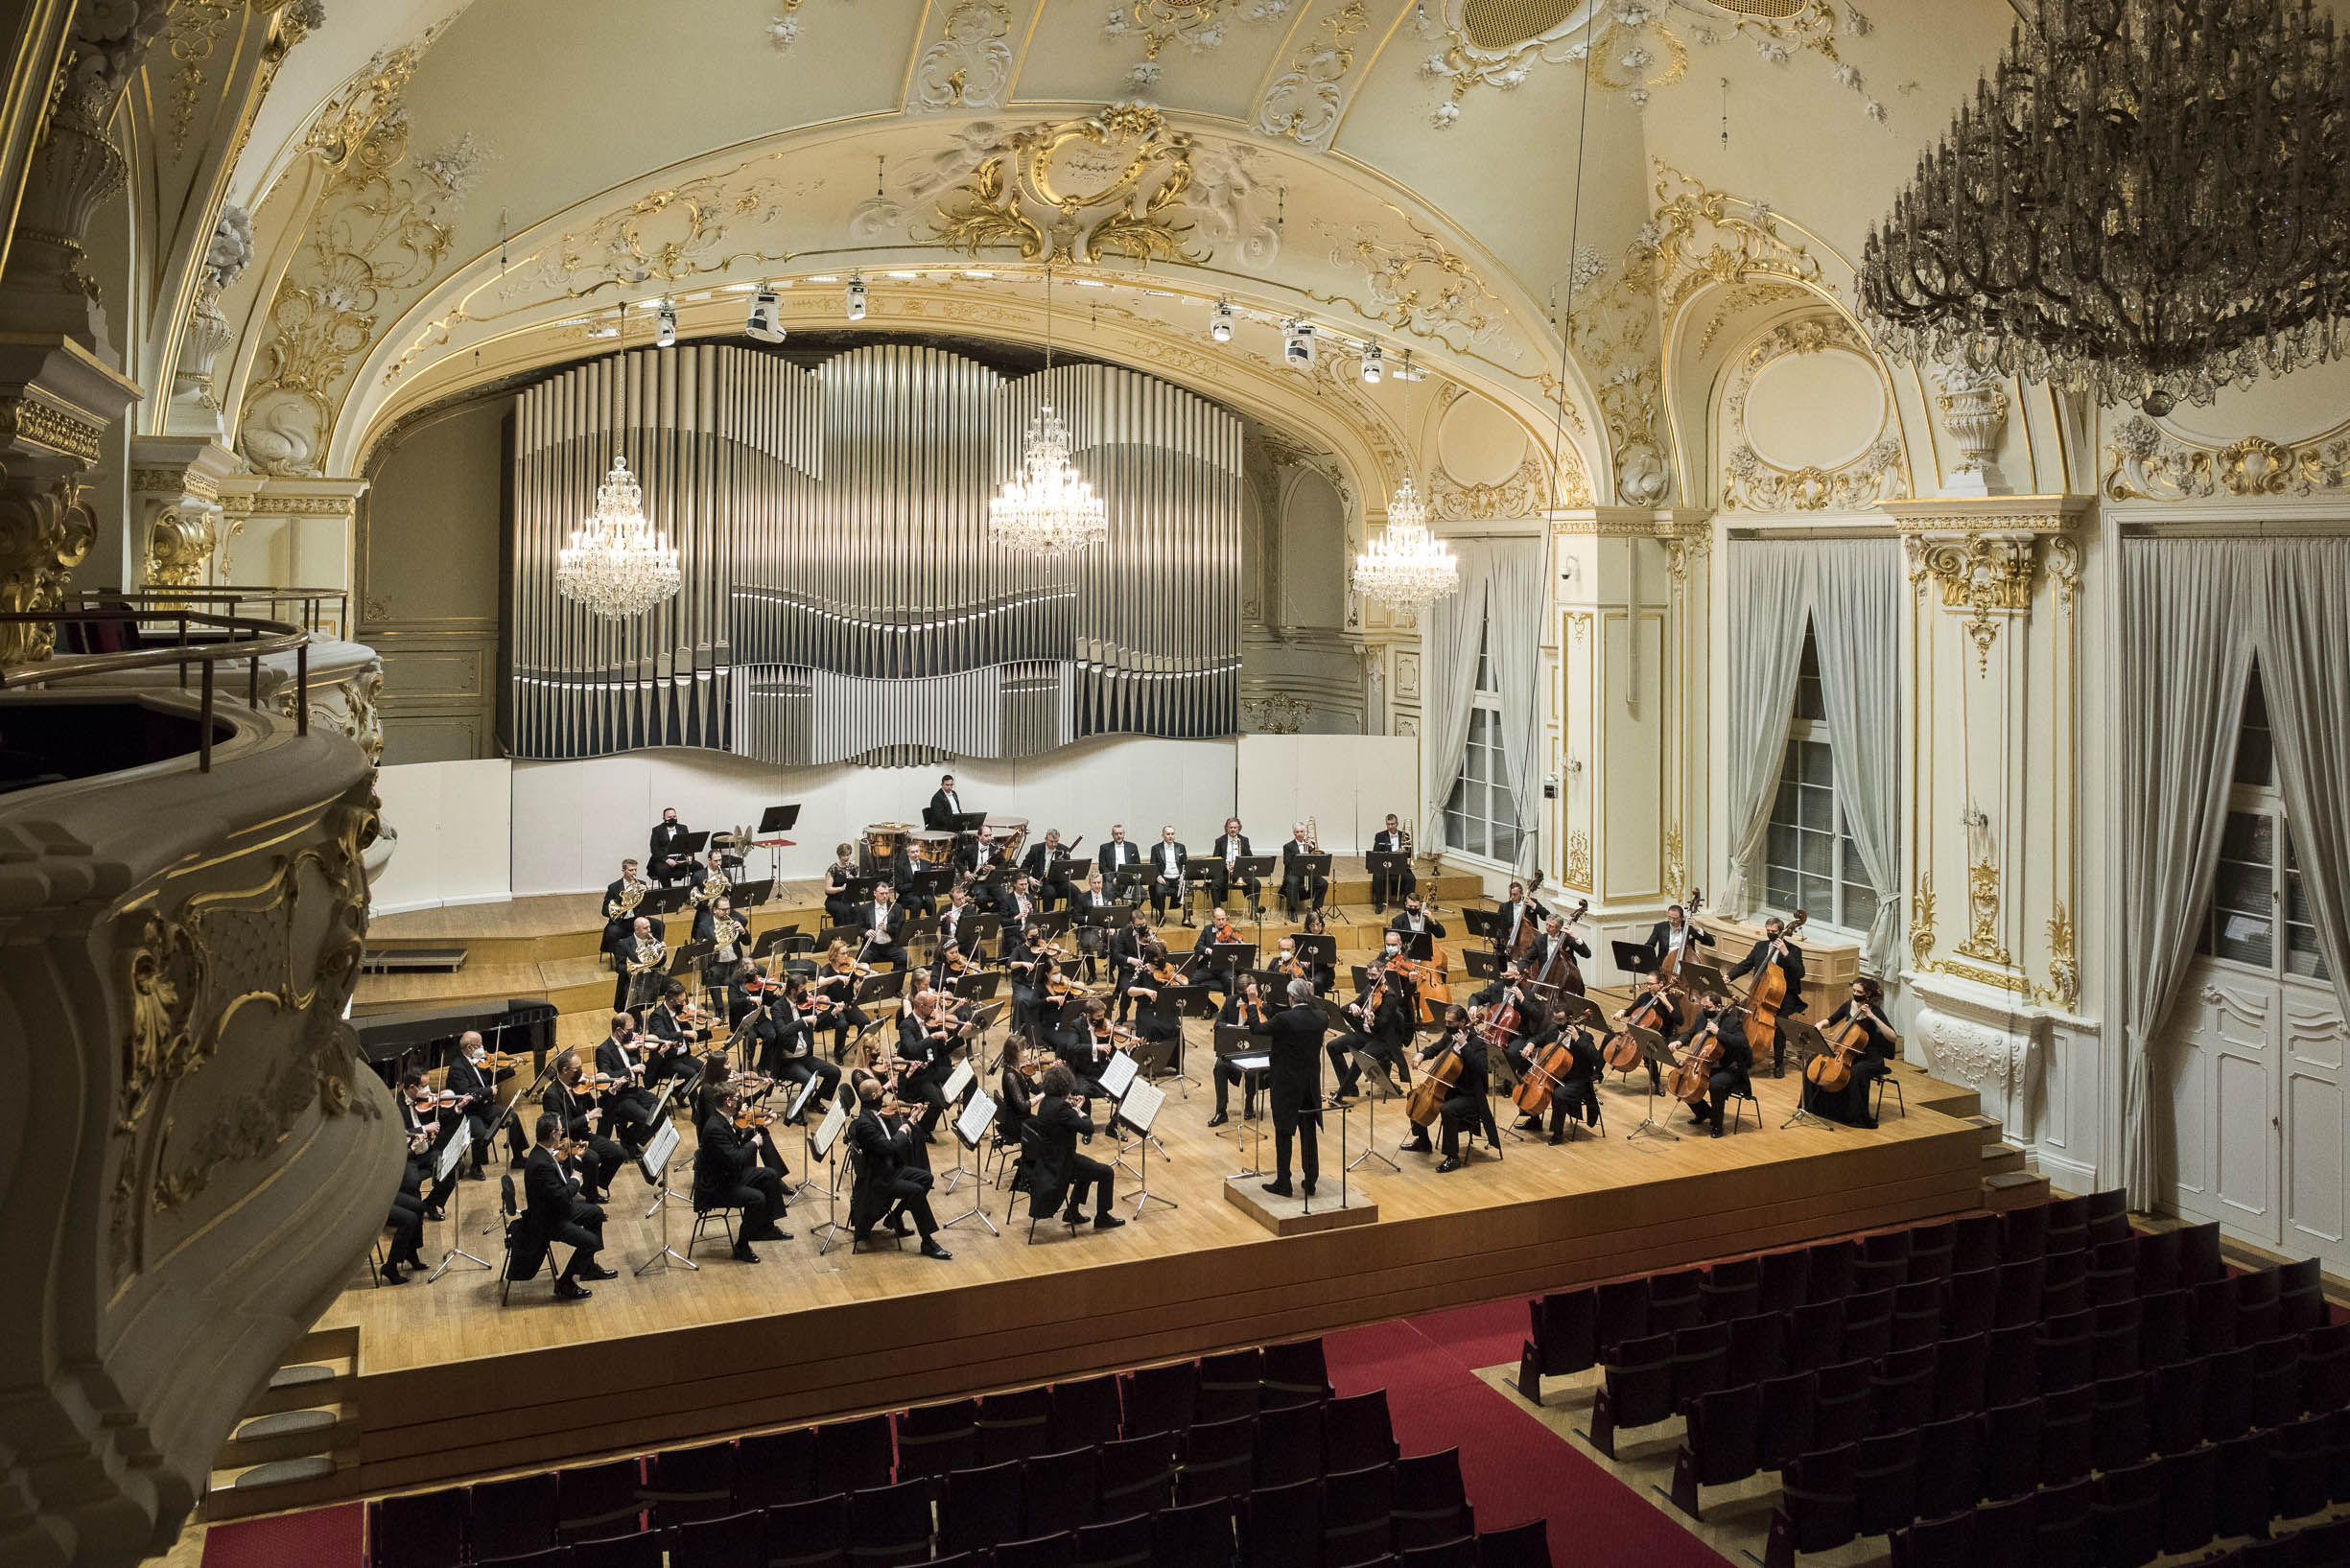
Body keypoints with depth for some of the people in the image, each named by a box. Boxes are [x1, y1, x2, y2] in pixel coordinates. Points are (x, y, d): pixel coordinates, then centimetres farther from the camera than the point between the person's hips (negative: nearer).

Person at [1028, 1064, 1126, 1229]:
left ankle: (1072, 1211, 31)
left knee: (1091, 1165, 29)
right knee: (1105, 1172, 1)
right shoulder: (1060, 1106, -28)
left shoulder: (1047, 1101, 2)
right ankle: (1102, 1217, 14)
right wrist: (1082, 1112, -7)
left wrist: (1075, 1109, 5)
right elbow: (1089, 1128, -24)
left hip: (1047, 1157, 10)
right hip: (1058, 1164, -10)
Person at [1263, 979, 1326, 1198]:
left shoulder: (1283, 1019, -20)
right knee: (1308, 1133, 12)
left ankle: (1283, 1183, 11)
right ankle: (1310, 1182, 18)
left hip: (1286, 1085, -5)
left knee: (1283, 1134, 6)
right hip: (1311, 1085, 5)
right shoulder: (1319, 1017, -4)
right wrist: (1312, 997, 17)